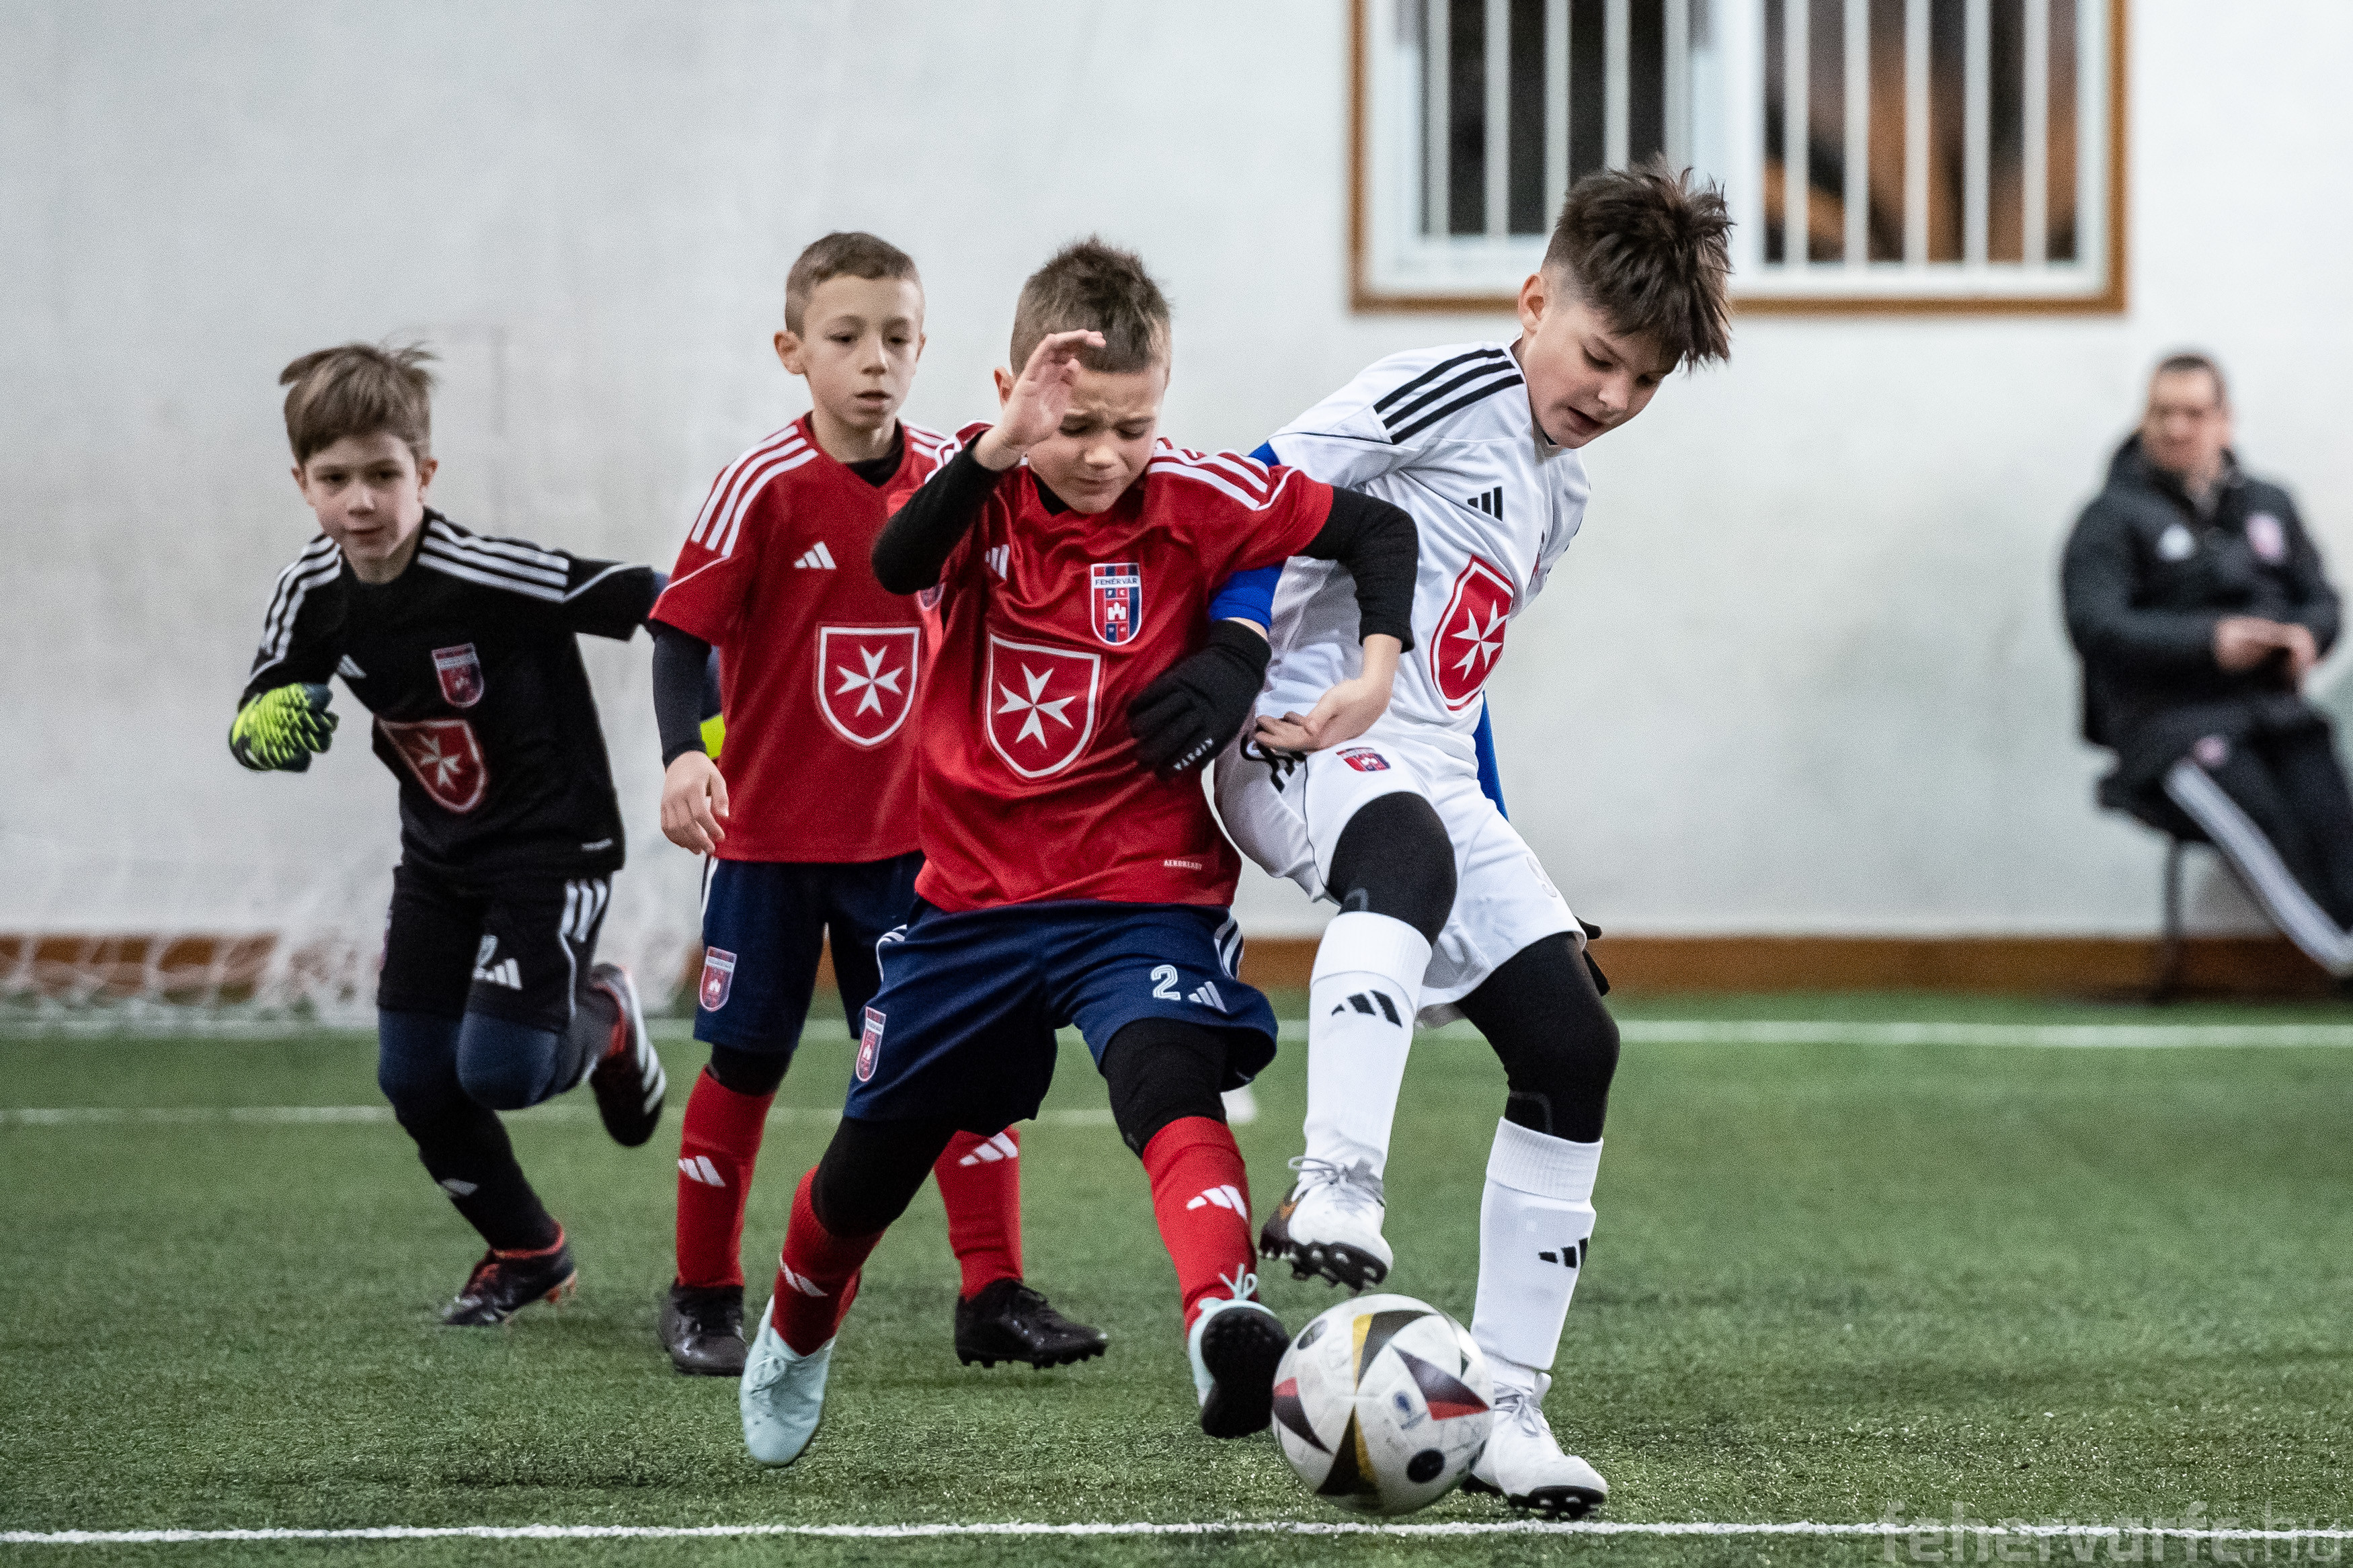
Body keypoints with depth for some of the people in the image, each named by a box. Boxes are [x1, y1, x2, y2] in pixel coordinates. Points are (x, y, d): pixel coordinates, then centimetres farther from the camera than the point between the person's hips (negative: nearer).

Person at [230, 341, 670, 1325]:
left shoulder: (486, 577, -28)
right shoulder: (312, 596, -9)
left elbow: (657, 606, -30)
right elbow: (257, 717, 4)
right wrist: (266, 734, -20)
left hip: (552, 843, -6)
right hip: (439, 855, 6)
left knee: (499, 1070, -17)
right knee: (413, 1077, 3)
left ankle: (602, 1022, 18)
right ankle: (527, 1254, 27)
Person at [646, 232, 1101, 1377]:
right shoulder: (765, 486, -14)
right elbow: (683, 632, -15)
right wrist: (685, 753, -30)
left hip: (908, 832, 3)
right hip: (770, 832, -3)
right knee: (744, 1064, 7)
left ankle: (994, 1293, -3)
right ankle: (704, 1300, 21)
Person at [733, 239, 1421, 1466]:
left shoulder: (1189, 499, -10)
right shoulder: (986, 490, -7)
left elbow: (1377, 529, -4)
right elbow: (897, 566, -29)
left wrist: (1378, 666, -19)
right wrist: (999, 445, -43)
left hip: (1143, 893, -3)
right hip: (976, 894, 3)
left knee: (1170, 1086, -33)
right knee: (871, 1158, 16)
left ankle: (1223, 1321, -55)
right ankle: (793, 1341, 45)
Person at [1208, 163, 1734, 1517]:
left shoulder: (1561, 494, 21)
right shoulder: (1440, 398, -7)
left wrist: (1499, 837, 22)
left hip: (1434, 780, 9)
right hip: (1310, 744, -9)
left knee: (1572, 1043, -1)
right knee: (1411, 848, -43)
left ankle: (1509, 1406, 5)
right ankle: (1336, 1192, -54)